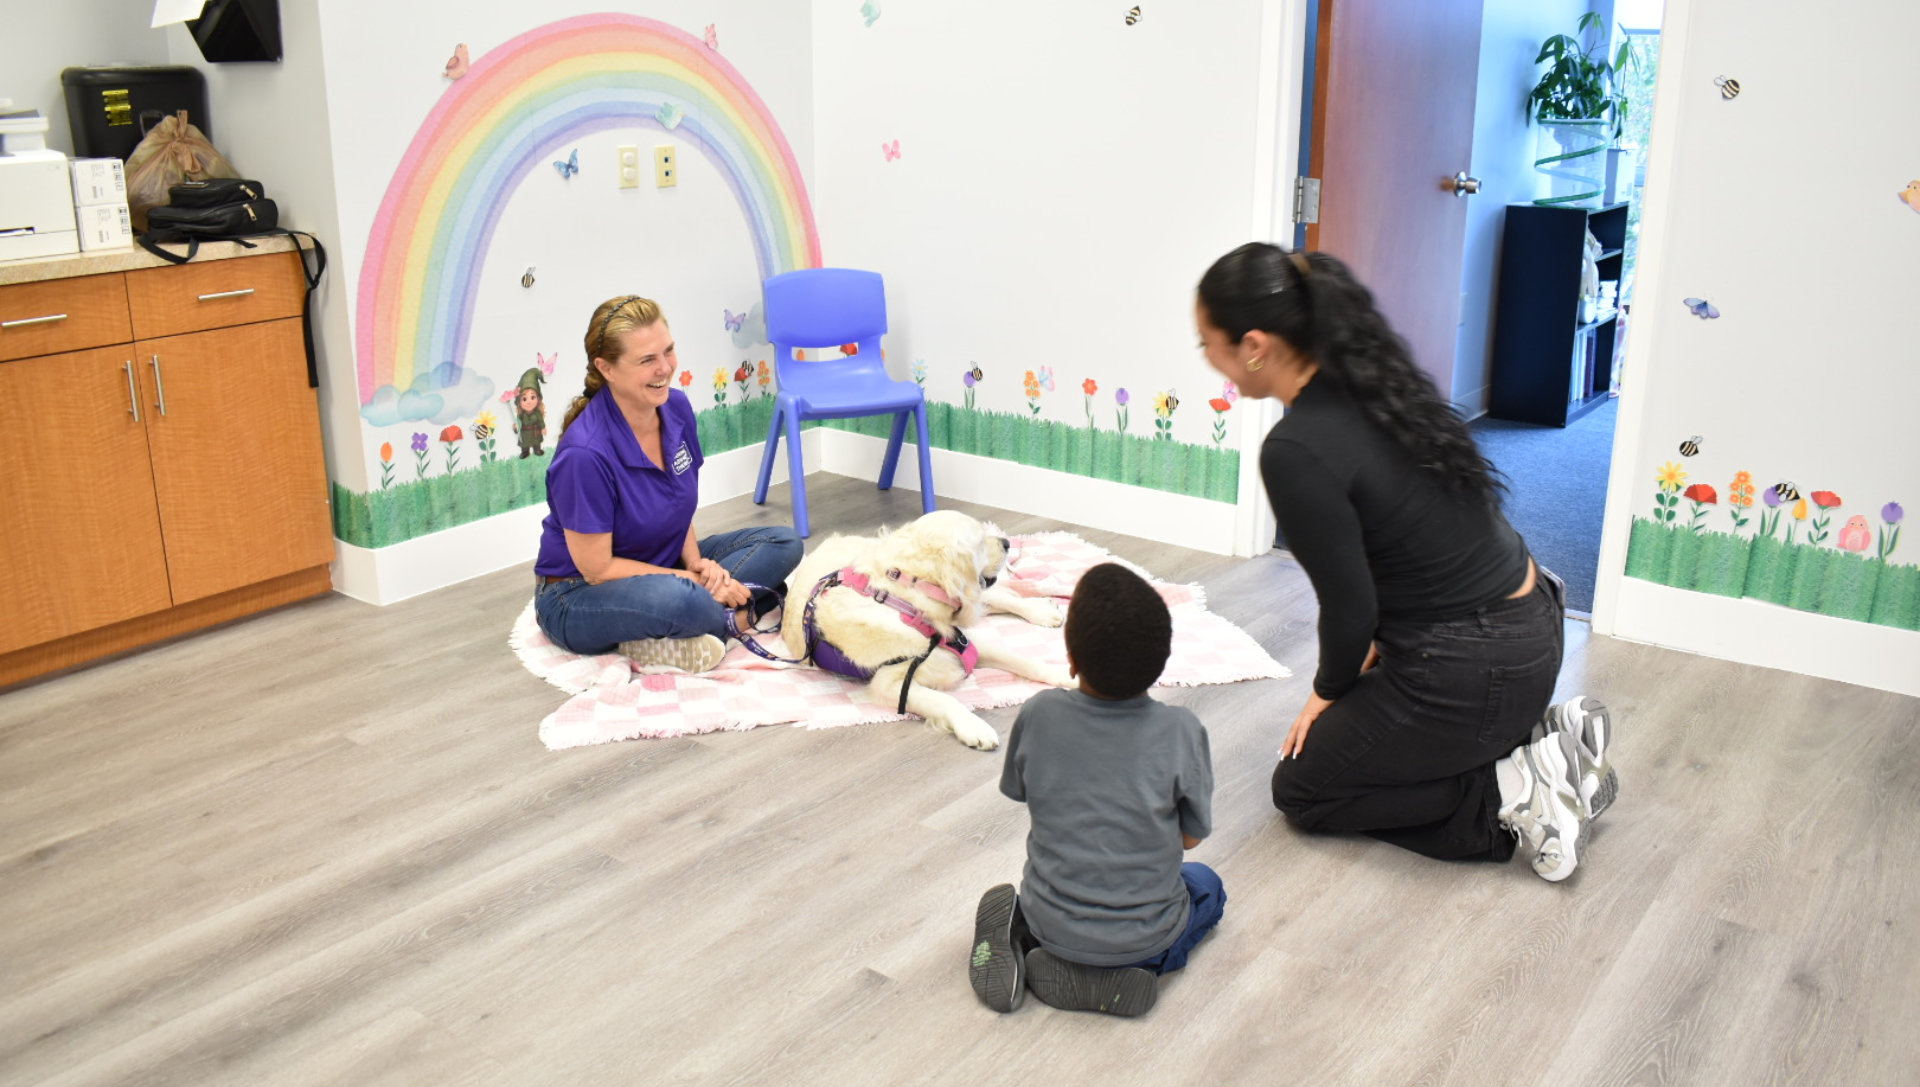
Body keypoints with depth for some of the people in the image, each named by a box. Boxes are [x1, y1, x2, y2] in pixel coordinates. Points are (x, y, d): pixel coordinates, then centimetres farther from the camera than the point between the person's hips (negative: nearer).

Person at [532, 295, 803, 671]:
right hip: (579, 596, -9)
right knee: (679, 599, -41)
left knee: (783, 543, -4)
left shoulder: (677, 407, -6)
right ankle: (736, 617, -8)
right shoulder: (585, 452, -27)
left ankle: (663, 639, -17)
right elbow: (597, 569, -20)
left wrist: (697, 564, -11)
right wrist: (693, 580, -19)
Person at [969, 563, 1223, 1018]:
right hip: (1142, 934, -3)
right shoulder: (1180, 729, -21)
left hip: (1052, 922, 3)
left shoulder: (1039, 714, -16)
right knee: (1206, 885, 29)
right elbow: (1191, 836, -7)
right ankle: (1115, 975, 4)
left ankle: (1015, 939, 5)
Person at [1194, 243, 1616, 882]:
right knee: (1357, 739, 29)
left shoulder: (1296, 452, -25)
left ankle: (1511, 794, 2)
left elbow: (1349, 604, -17)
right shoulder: (1372, 382, 1)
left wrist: (1331, 690, 2)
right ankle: (1542, 736, 15)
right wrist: (1377, 650, 16)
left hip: (1474, 670, -9)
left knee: (1302, 790, 12)